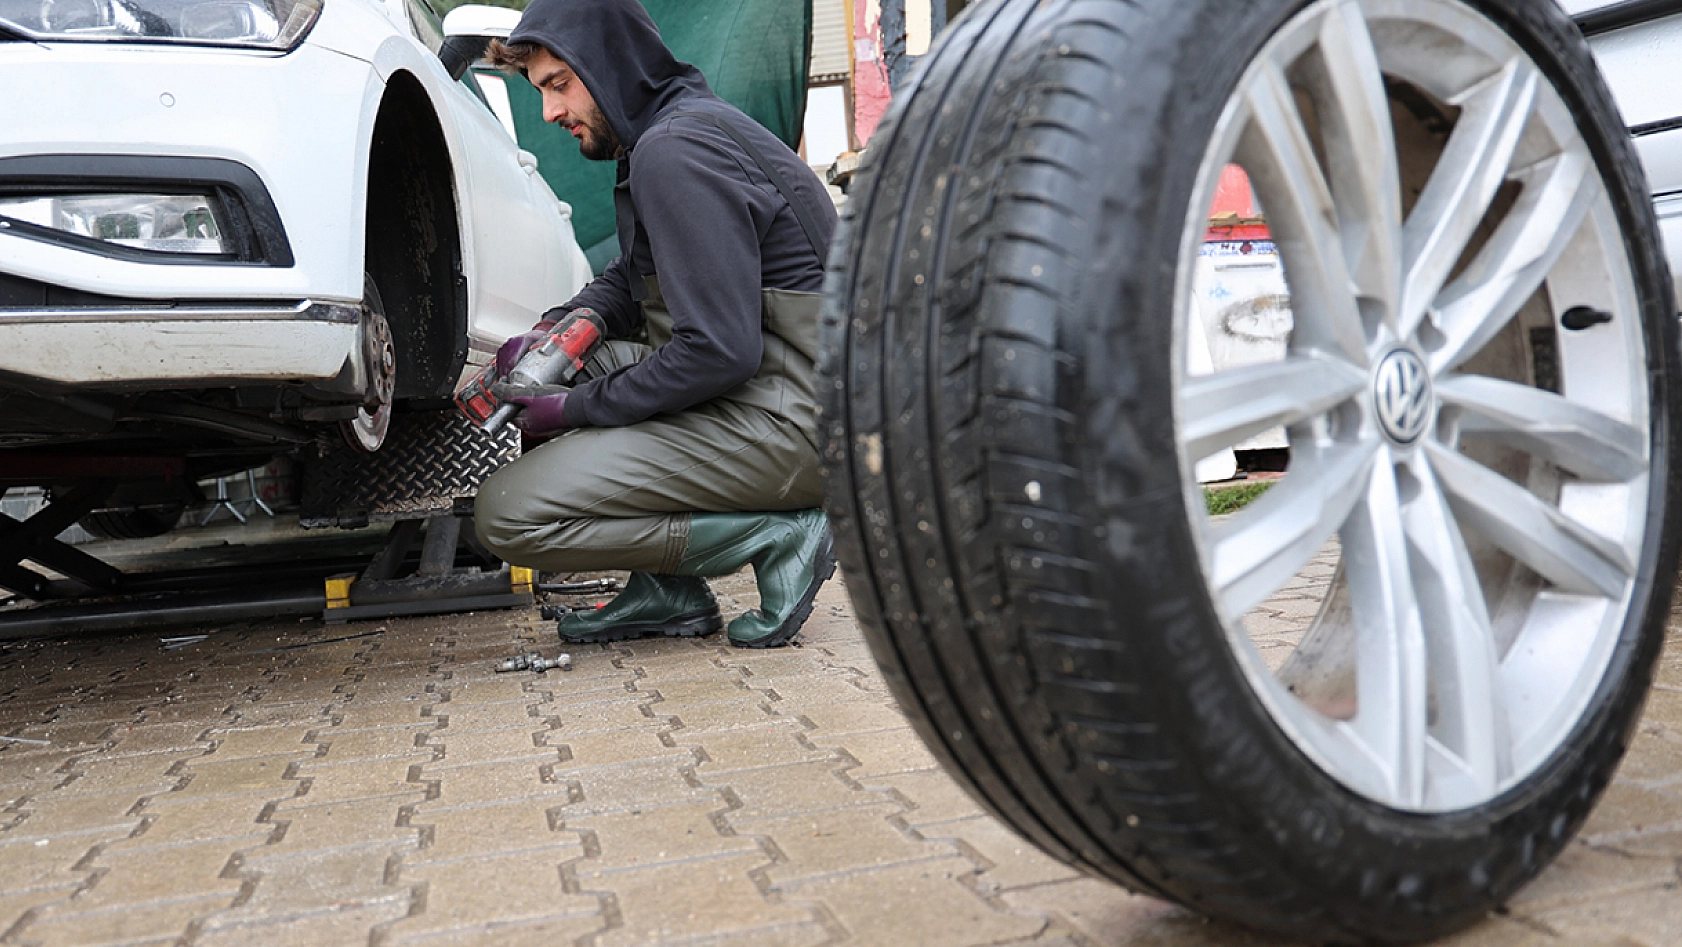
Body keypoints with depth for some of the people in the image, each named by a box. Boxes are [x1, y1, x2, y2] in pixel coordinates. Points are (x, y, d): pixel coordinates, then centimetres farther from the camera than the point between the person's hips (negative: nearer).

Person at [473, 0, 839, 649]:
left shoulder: (674, 151, -16)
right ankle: (670, 592, 11)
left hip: (786, 421, -10)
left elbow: (720, 352, -23)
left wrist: (577, 409, -11)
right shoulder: (683, 124, 17)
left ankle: (775, 536, -8)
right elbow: (628, 281, 26)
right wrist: (556, 330, 5)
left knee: (509, 517, -12)